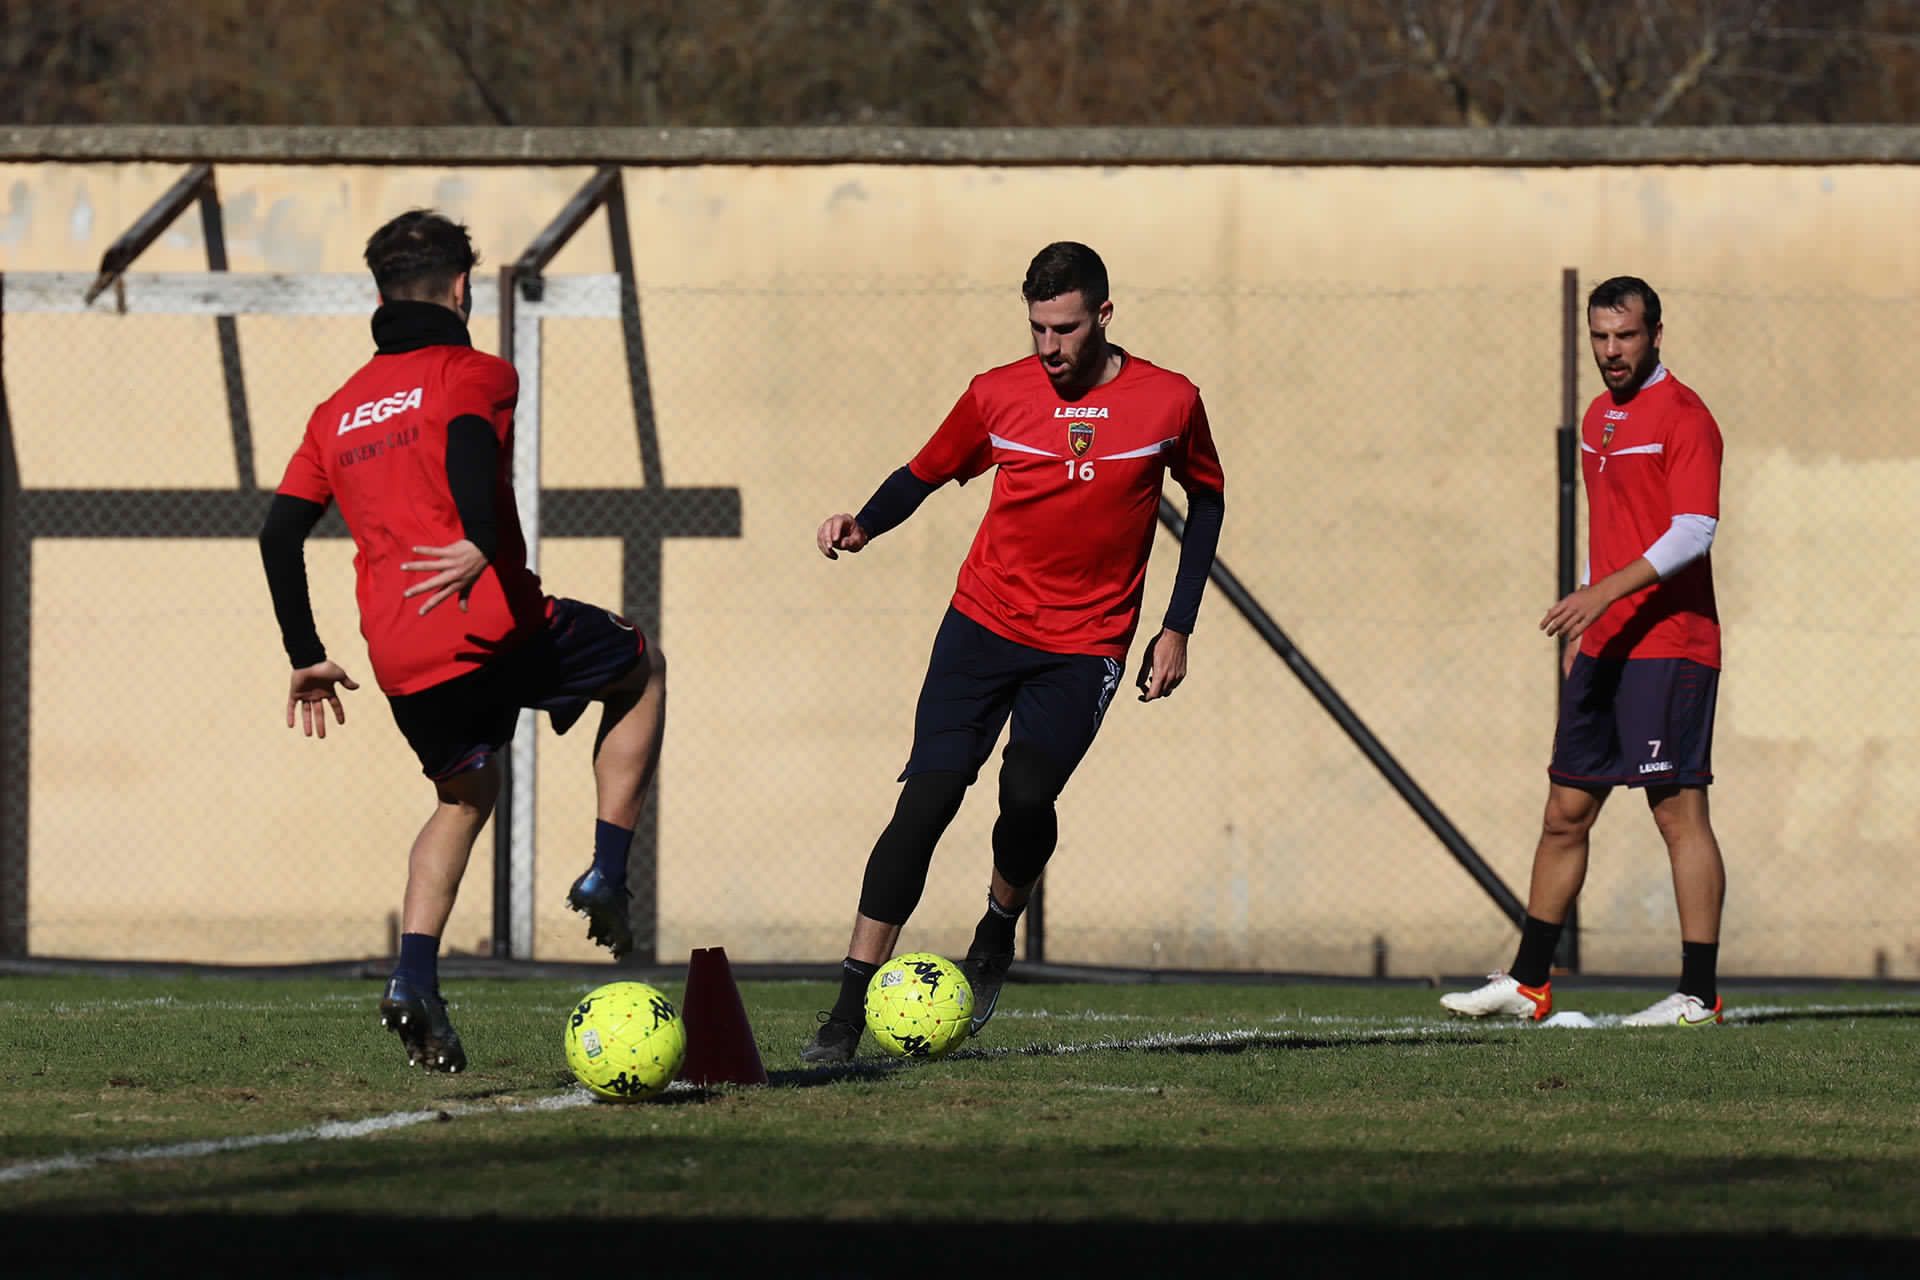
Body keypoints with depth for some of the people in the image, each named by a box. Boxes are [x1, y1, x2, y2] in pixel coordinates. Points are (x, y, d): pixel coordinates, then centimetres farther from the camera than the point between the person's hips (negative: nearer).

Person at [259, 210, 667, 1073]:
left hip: (402, 664, 5)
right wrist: (481, 544, -31)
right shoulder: (472, 374, 4)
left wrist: (306, 658, 21)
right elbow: (468, 444, -20)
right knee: (642, 670, 22)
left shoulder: (339, 411, 21)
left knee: (465, 793, 27)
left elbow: (280, 532, 15)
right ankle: (606, 875, 10)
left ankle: (414, 977, 4)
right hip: (495, 626, -5)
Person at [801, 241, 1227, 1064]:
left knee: (1028, 796, -21)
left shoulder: (1169, 403, -4)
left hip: (1085, 645, -1)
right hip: (983, 624, 1)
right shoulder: (998, 395, -2)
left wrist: (1177, 629, 7)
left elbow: (1206, 499, 11)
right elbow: (926, 473, 11)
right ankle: (850, 1010, -9)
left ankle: (998, 931, 13)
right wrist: (864, 526, -11)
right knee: (928, 797, -11)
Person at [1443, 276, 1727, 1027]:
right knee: (1565, 814, 10)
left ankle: (1699, 994, -6)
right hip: (1604, 649, 9)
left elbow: (1693, 532, -19)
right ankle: (1529, 984, 15)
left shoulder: (1682, 417, -9)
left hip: (1668, 648, -9)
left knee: (1678, 810, -8)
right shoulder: (1599, 418, 18)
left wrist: (1605, 593, -26)